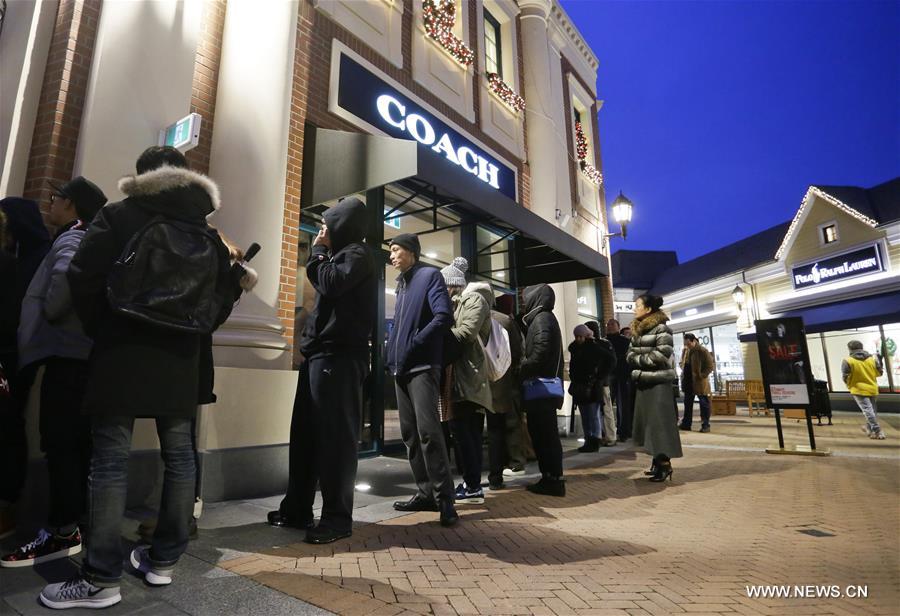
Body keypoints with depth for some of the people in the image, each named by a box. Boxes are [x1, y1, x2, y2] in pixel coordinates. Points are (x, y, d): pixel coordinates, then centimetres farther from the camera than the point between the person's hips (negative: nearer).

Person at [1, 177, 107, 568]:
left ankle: (62, 532, 1)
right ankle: (73, 525, 20)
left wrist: (49, 314, -9)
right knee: (78, 444, 12)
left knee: (61, 445, -5)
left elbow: (66, 277, -25)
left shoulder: (71, 238, -6)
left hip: (67, 353, -9)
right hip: (83, 353, 9)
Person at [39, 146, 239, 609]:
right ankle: (164, 559, 18)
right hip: (181, 358, 4)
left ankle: (102, 577, 3)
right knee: (178, 455, 8)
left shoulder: (117, 216, 0)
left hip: (123, 352, -3)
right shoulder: (207, 231, 10)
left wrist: (100, 329, 8)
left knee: (110, 458, 0)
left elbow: (83, 278, -6)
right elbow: (224, 294, 8)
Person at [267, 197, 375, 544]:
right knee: (305, 433, 11)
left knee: (335, 436, -7)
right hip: (321, 353, 10)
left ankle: (337, 517, 1)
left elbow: (331, 284, -17)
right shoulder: (341, 255, 25)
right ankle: (297, 508, 21)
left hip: (338, 356, -10)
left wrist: (318, 253, -3)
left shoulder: (357, 255, -1)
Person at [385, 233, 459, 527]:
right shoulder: (401, 284, 21)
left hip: (423, 366, -8)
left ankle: (444, 499, -5)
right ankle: (426, 492, 17)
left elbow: (444, 317, -14)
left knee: (428, 431, -13)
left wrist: (413, 344, -15)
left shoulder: (429, 275, -2)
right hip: (401, 369, 8)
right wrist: (391, 355, 10)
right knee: (410, 433, 8)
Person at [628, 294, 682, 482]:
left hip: (658, 381, -8)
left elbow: (661, 354, -18)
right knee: (648, 421, 9)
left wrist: (639, 359, -9)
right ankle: (657, 459, 17)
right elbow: (630, 354, 12)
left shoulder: (661, 328, -9)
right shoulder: (637, 330, 16)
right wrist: (639, 360, -8)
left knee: (659, 421, -8)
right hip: (643, 381, 8)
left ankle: (665, 462, -3)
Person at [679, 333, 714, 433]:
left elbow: (711, 365, -11)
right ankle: (686, 424, 19)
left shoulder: (702, 351, -12)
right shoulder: (686, 350, 7)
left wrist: (702, 375, -16)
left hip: (699, 382, -7)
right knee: (687, 404, 12)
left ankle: (705, 425, 9)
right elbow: (682, 363, 22)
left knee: (704, 403, 3)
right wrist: (684, 371, 6)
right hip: (688, 382, 7)